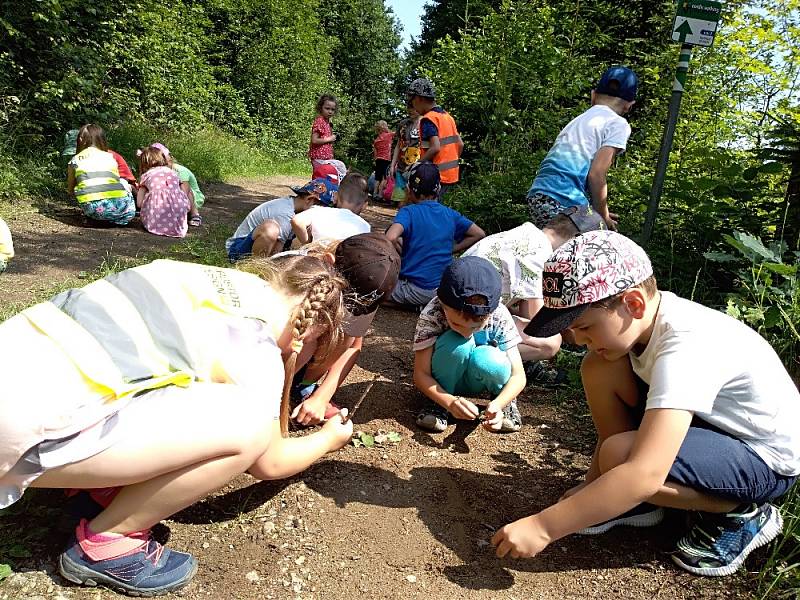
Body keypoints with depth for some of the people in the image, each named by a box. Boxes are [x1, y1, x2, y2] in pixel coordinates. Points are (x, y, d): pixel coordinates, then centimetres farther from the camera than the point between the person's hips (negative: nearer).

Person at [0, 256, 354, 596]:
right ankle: (105, 544, 4)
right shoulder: (255, 348, -11)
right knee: (249, 426, -15)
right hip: (29, 425, -9)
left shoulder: (223, 279, 11)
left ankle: (97, 483, 17)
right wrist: (329, 439, 23)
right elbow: (269, 463, 5)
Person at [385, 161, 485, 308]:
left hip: (415, 290, -6)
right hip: (444, 289, 7)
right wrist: (451, 249, 8)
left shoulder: (408, 212, -12)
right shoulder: (450, 214, 3)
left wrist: (402, 252, -9)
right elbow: (479, 234, 9)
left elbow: (391, 238, -30)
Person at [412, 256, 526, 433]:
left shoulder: (499, 317, -26)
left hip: (478, 380, 1)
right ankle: (438, 402, -10)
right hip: (445, 381, -1)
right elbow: (420, 374, -26)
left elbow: (518, 376, -22)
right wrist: (449, 402, -42)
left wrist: (497, 404, -41)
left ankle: (506, 399, -3)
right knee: (456, 344, -34)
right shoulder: (432, 314, -29)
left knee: (487, 359, -35)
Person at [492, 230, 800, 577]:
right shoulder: (642, 318, -10)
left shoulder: (685, 348, -35)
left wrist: (542, 527, -37)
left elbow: (644, 474, -42)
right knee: (599, 370, -9)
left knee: (620, 456, -31)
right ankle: (637, 501, 6)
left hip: (768, 460, -8)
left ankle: (742, 515, -3)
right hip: (708, 422, 8)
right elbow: (620, 410, 2)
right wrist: (592, 488, 1)